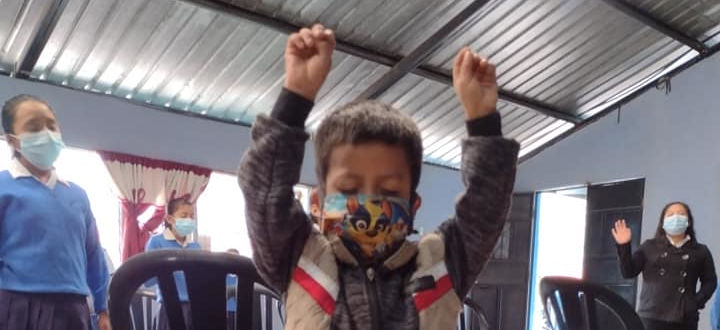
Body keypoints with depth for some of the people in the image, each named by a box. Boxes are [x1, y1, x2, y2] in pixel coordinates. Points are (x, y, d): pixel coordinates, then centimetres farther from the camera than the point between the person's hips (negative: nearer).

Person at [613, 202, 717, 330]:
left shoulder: (700, 252, 12)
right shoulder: (650, 247, 9)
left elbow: (710, 281, 13)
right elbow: (628, 272, 5)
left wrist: (697, 302, -3)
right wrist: (624, 246, -7)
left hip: (685, 319, 1)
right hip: (652, 317, -1)